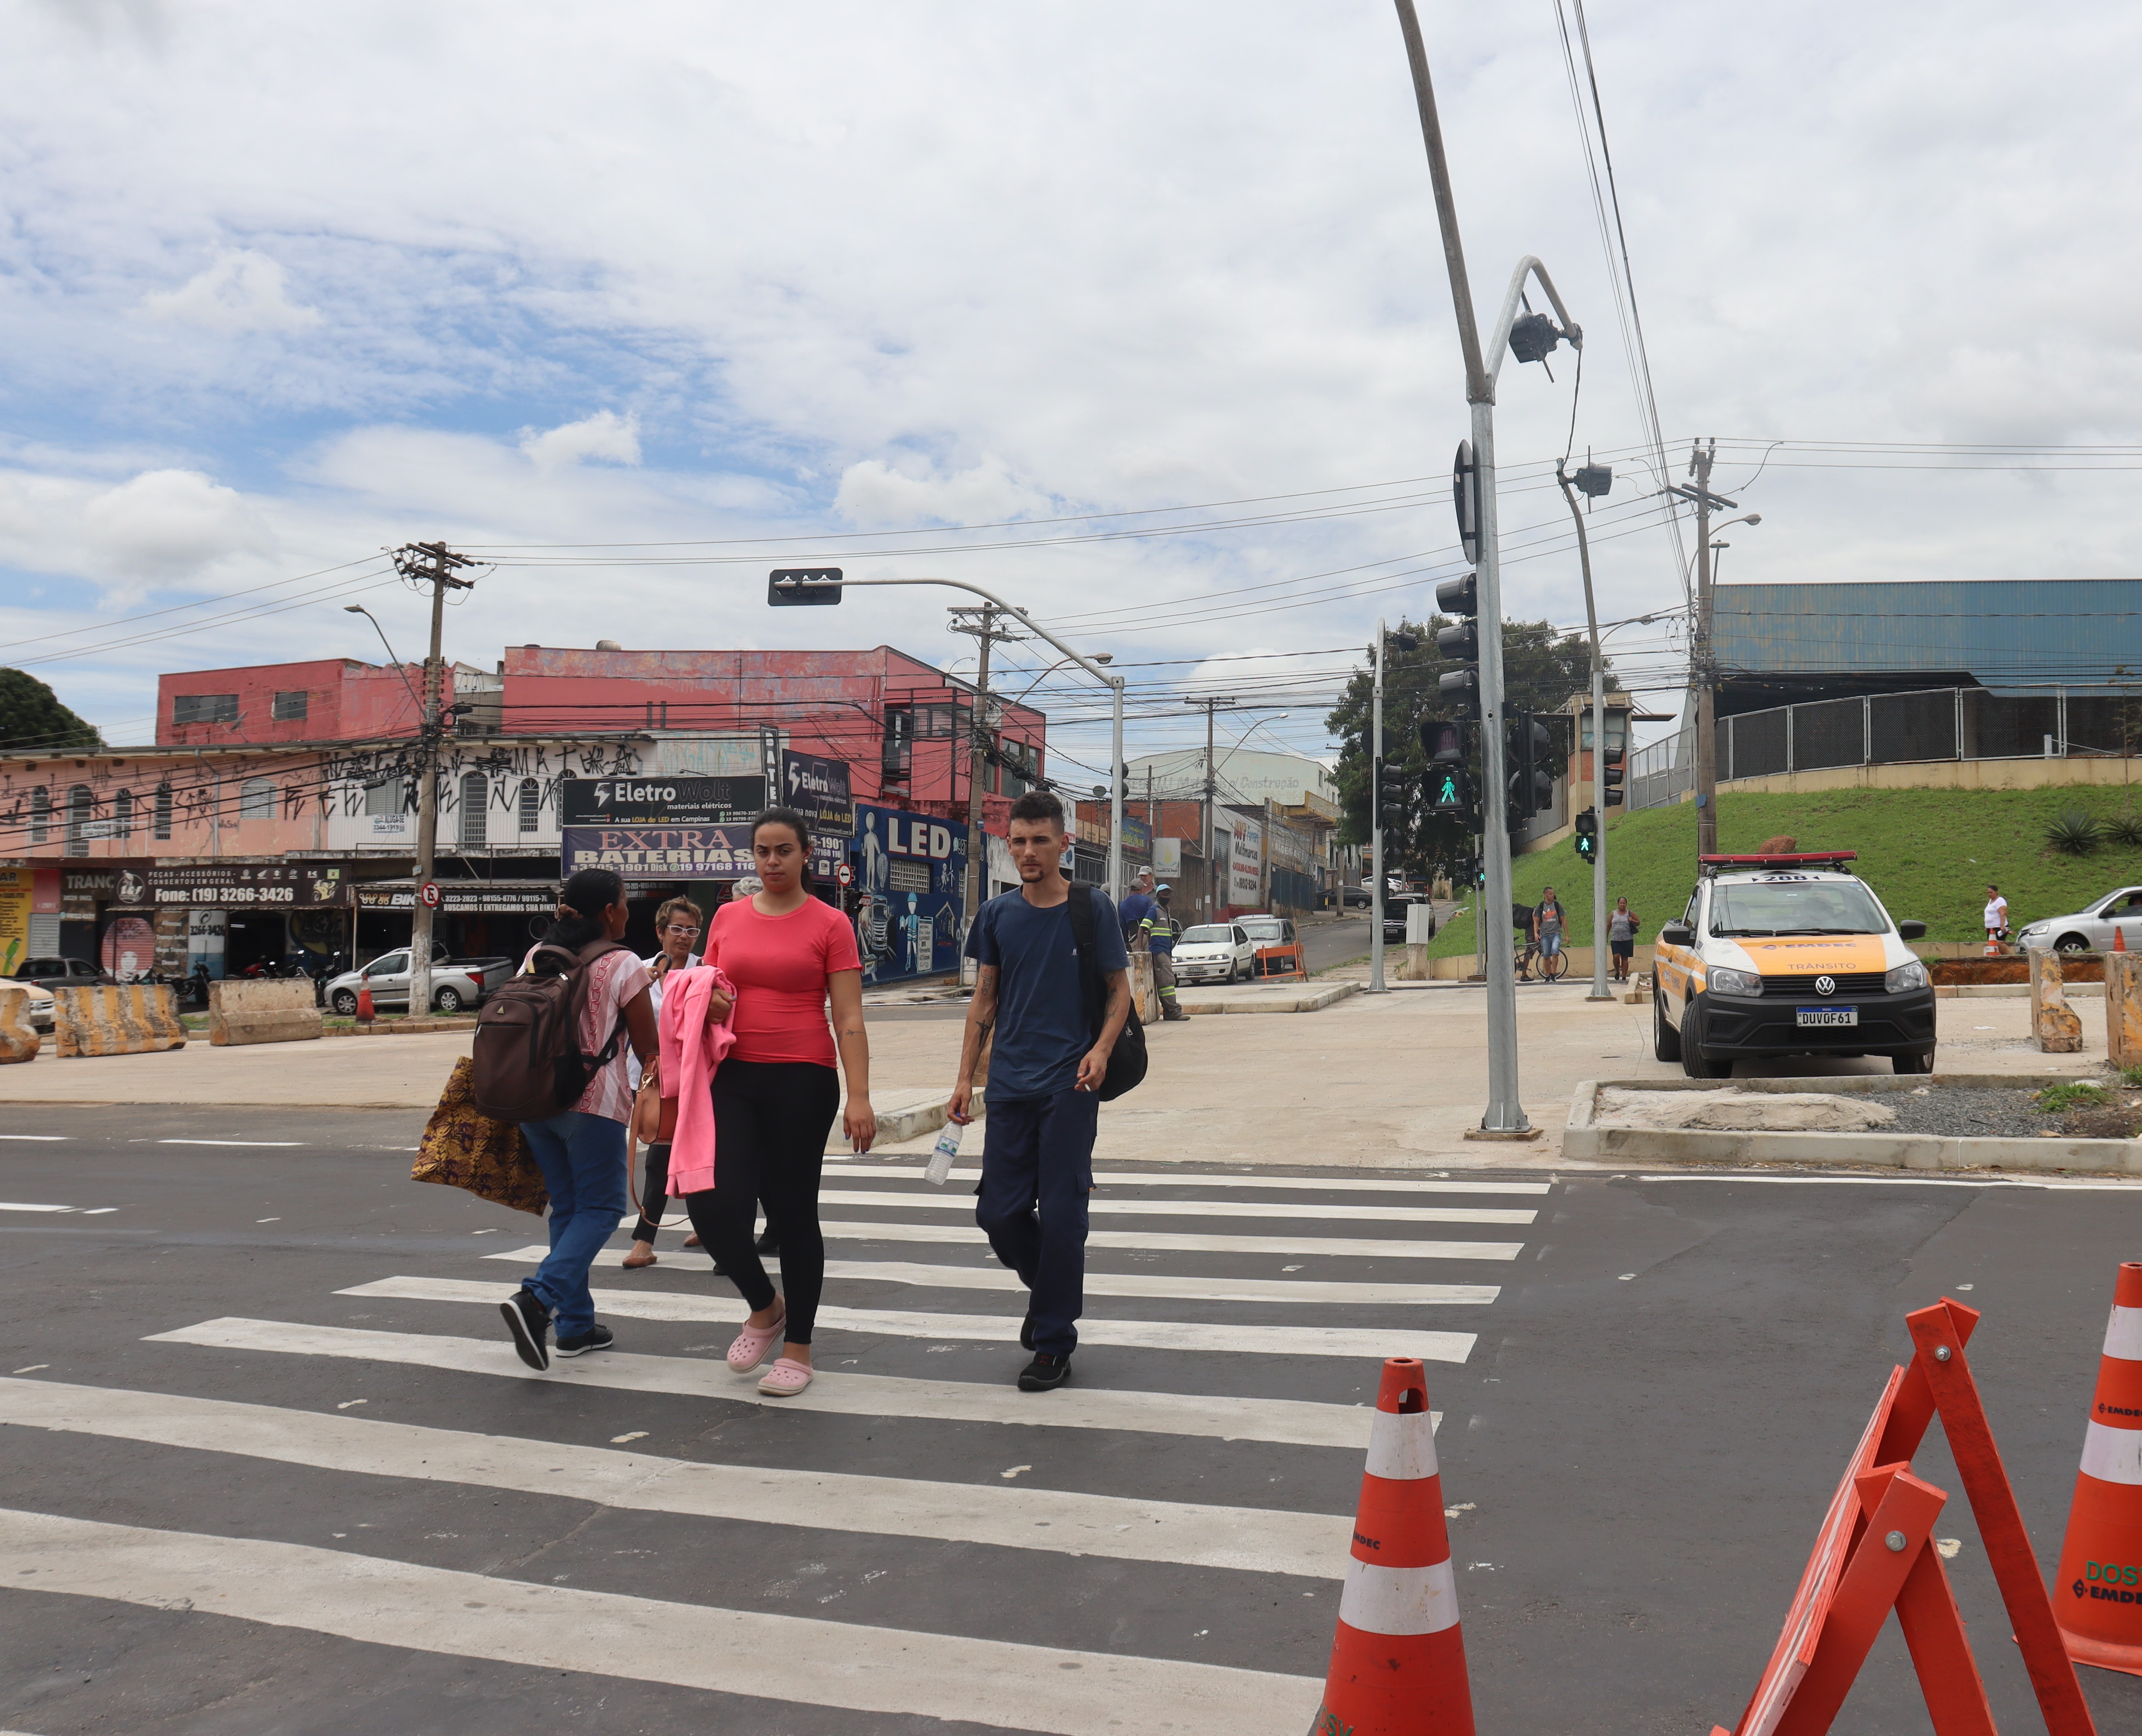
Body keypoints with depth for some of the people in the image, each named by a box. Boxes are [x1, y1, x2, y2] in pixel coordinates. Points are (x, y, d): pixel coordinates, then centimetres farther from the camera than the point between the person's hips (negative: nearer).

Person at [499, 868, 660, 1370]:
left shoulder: (535, 957, 9)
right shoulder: (623, 965, -8)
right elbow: (648, 1048, -5)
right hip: (593, 1102, -6)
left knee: (567, 1207, 15)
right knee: (600, 1208, 3)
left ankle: (576, 1325, 18)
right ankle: (537, 1299, -17)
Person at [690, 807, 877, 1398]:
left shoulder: (830, 924, -1)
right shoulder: (728, 917, 11)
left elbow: (848, 1019, -5)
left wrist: (859, 1098, -13)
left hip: (801, 1081, -3)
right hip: (732, 1077, 4)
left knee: (793, 1211, 4)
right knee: (713, 1203, -8)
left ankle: (797, 1349, 19)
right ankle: (764, 1306, 21)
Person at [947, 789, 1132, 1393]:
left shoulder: (1092, 909, -3)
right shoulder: (997, 914, 6)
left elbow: (1120, 991, 1)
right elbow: (985, 1000, 12)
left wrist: (1101, 1049, -16)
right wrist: (965, 1078, 6)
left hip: (1069, 1084, -3)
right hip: (1010, 1085, 4)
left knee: (1060, 1214, -1)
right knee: (999, 1213, 4)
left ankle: (1054, 1343, 12)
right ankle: (1050, 1290, 33)